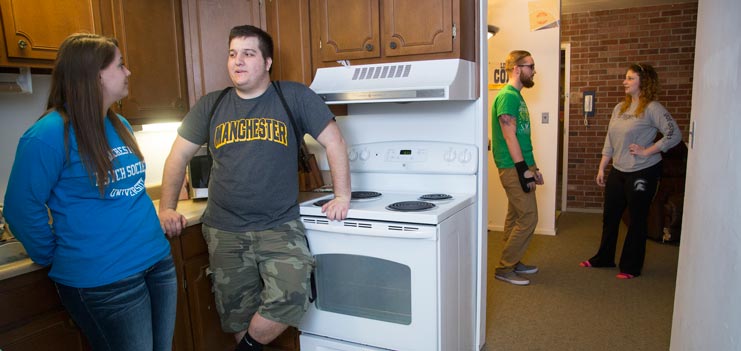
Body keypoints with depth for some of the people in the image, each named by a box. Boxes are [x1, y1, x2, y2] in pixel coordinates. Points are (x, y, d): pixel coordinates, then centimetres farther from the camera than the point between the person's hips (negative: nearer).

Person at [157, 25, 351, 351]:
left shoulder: (294, 97, -3)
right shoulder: (210, 106, 5)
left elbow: (334, 142, -2)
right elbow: (179, 155, 13)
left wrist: (342, 196, -6)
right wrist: (167, 208, 8)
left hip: (280, 226, -2)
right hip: (224, 231, 3)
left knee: (292, 298, -18)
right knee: (237, 314, 10)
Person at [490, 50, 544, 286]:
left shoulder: (516, 96, 17)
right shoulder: (507, 96, -14)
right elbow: (509, 136, -20)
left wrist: (532, 167, 19)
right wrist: (523, 170, -21)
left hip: (520, 166, 10)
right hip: (514, 168, -10)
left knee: (516, 217, 15)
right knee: (528, 218, -6)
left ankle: (513, 262, 26)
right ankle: (505, 268, 3)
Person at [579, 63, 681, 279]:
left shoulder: (652, 108, -12)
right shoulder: (620, 108, 10)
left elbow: (674, 135, -19)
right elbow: (609, 142, 13)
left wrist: (647, 151, -18)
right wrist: (601, 168, 11)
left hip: (643, 172, -7)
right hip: (618, 171, 7)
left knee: (637, 219, 6)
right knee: (610, 216, 14)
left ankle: (631, 266, 19)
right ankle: (604, 258, 30)